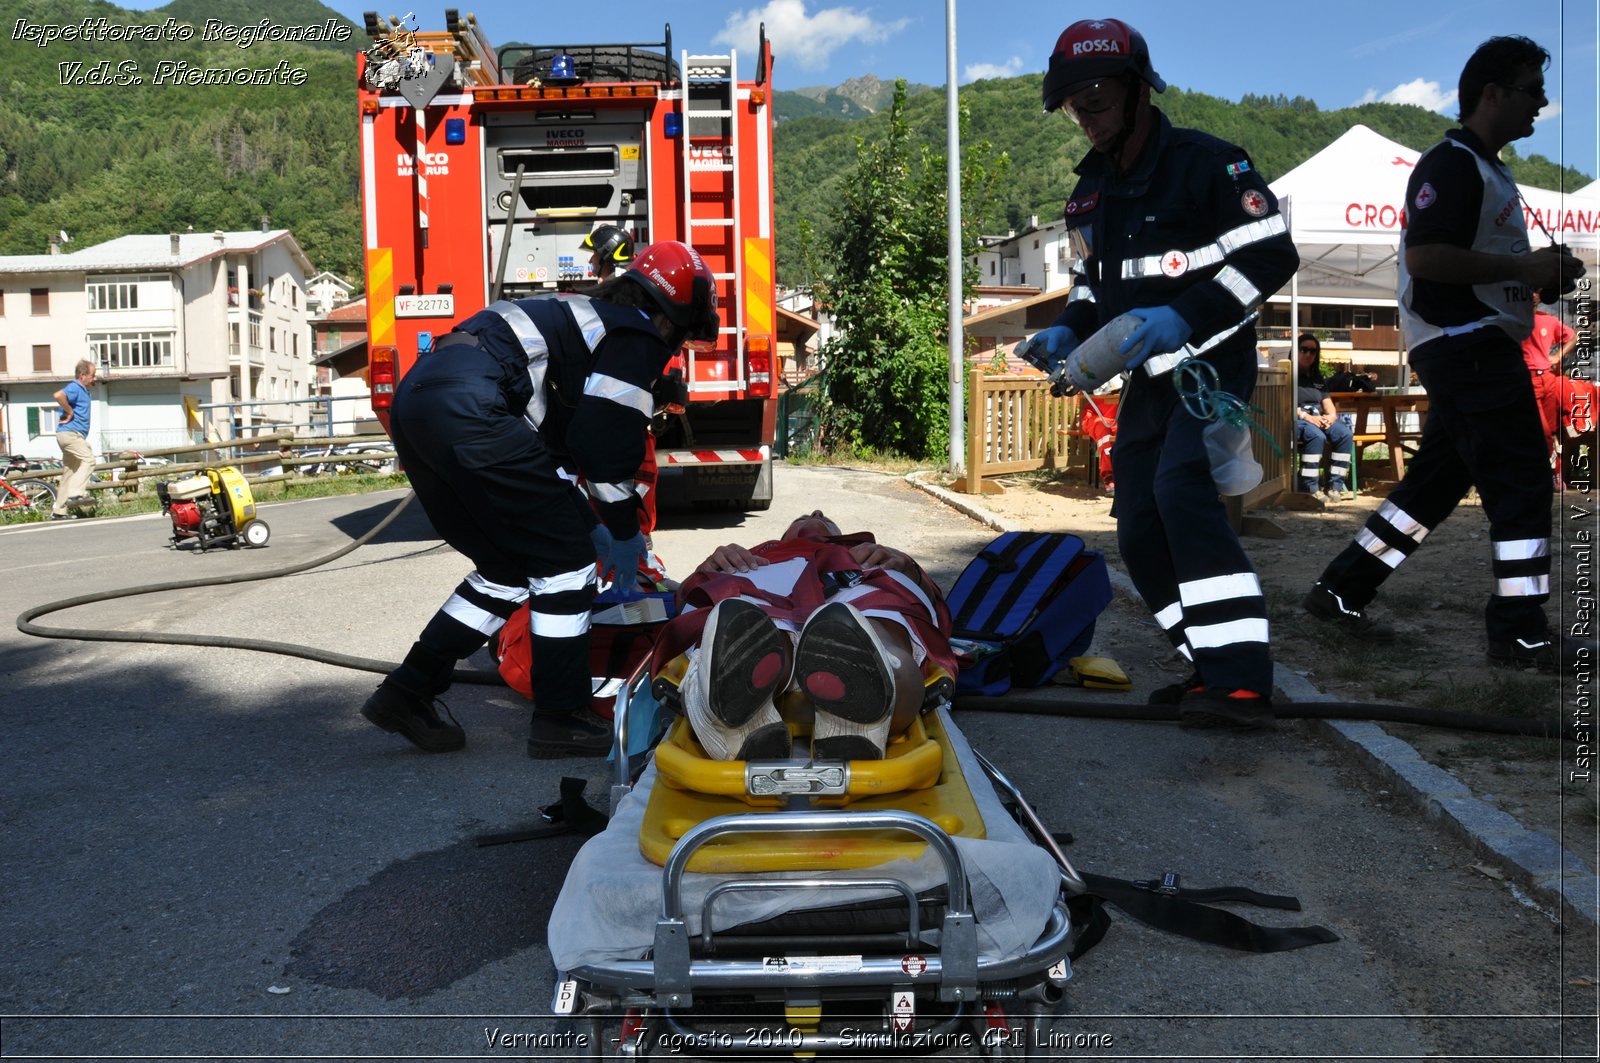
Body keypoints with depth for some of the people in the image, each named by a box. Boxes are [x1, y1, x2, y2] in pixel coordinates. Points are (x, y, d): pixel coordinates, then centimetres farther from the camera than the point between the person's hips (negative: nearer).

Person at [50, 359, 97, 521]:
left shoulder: (83, 391, 19)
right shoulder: (74, 388, -11)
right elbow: (58, 395, -32)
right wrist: (69, 412, -21)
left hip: (73, 435, 10)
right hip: (69, 433, -10)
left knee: (71, 472, 10)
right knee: (89, 459, -24)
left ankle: (58, 511, 14)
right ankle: (74, 493, -29)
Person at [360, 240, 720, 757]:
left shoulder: (588, 318, 31)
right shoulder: (639, 338, 4)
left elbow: (558, 433, 34)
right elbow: (608, 446, -4)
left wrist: (589, 523, 35)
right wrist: (625, 534, 10)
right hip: (468, 409, -10)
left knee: (507, 568, 18)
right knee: (565, 559, 2)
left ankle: (406, 692, 21)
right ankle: (560, 719, 8)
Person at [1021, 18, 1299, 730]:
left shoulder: (1204, 162, -12)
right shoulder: (1089, 192, 12)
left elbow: (1274, 254, -17)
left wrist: (1187, 315, -27)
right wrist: (1069, 331, 2)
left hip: (1213, 364, -8)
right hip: (1147, 379, 8)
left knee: (1182, 492, -29)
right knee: (1139, 531, 3)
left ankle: (1242, 683, -30)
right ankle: (1211, 669, 14)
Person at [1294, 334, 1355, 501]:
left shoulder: (1317, 378, 25)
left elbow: (1327, 402, 19)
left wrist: (1332, 415, -4)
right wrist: (1307, 417, -21)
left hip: (1319, 417, 7)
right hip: (1296, 419, -7)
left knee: (1345, 434, -22)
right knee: (1317, 436, -38)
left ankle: (1336, 486, -23)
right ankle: (1309, 489, -35)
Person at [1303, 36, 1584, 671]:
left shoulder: (1486, 168, 22)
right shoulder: (1451, 164, -11)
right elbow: (1425, 256, -24)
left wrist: (1540, 272, 13)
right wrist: (1524, 269, -19)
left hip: (1475, 349, 11)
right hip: (1466, 348, -11)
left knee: (1436, 482, 11)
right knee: (1521, 482, -8)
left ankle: (1341, 592, 17)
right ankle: (1520, 636, -3)